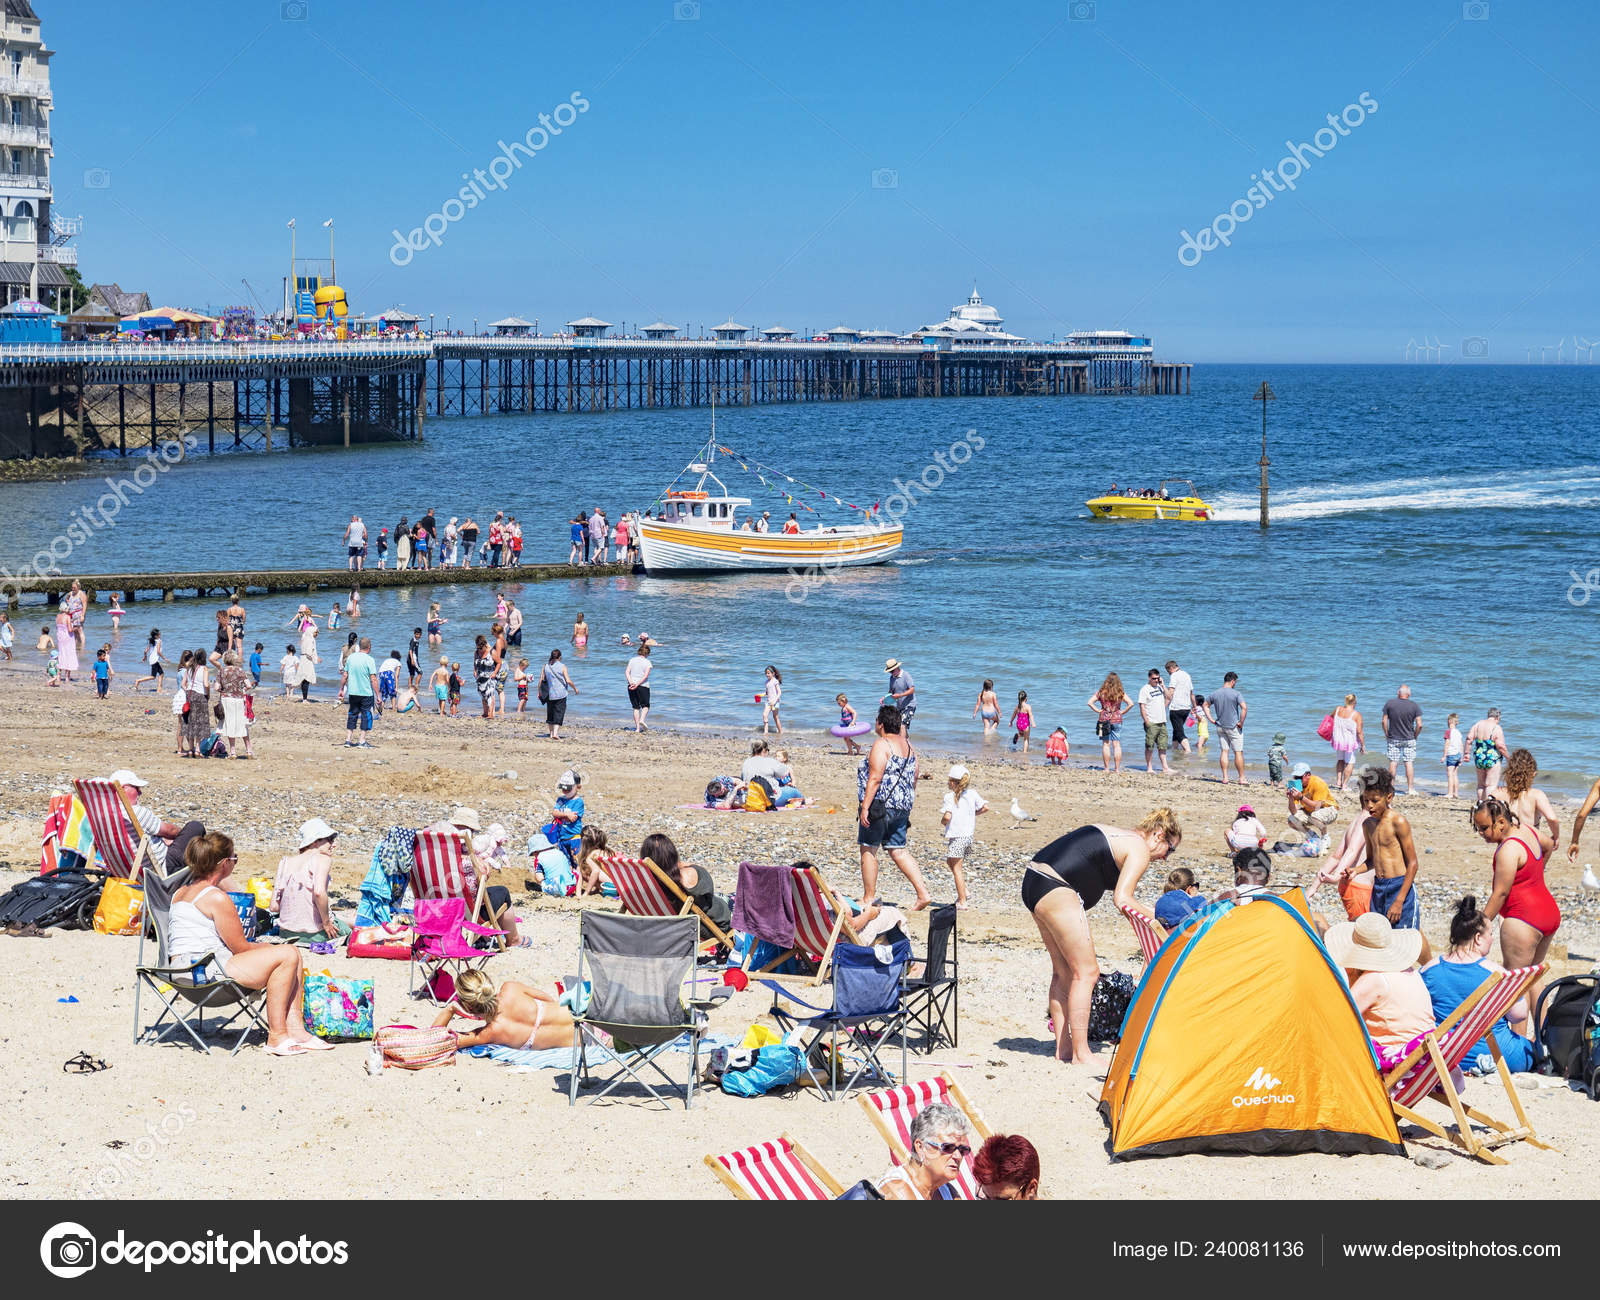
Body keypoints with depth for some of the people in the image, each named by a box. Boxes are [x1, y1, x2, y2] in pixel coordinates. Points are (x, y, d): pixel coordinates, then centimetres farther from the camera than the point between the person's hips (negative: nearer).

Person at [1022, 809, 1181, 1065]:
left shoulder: (1114, 834, 25)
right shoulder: (1139, 849, -3)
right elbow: (1122, 899, -12)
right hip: (1056, 890, -10)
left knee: (1063, 971, 14)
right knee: (1086, 972, -5)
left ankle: (1063, 1049, 16)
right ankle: (1080, 1054, -5)